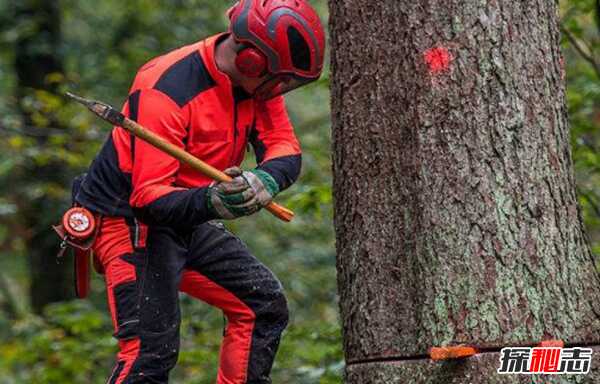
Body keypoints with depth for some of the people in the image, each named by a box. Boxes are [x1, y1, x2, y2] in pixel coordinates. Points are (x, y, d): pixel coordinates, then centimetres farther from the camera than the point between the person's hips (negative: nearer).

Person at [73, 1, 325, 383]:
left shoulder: (257, 80, -6)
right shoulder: (166, 89, -29)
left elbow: (285, 150, -9)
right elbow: (149, 197, -30)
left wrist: (265, 180, -33)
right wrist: (209, 202, -49)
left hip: (189, 221, 8)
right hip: (129, 219, -8)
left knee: (265, 305, 7)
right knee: (151, 350, -19)